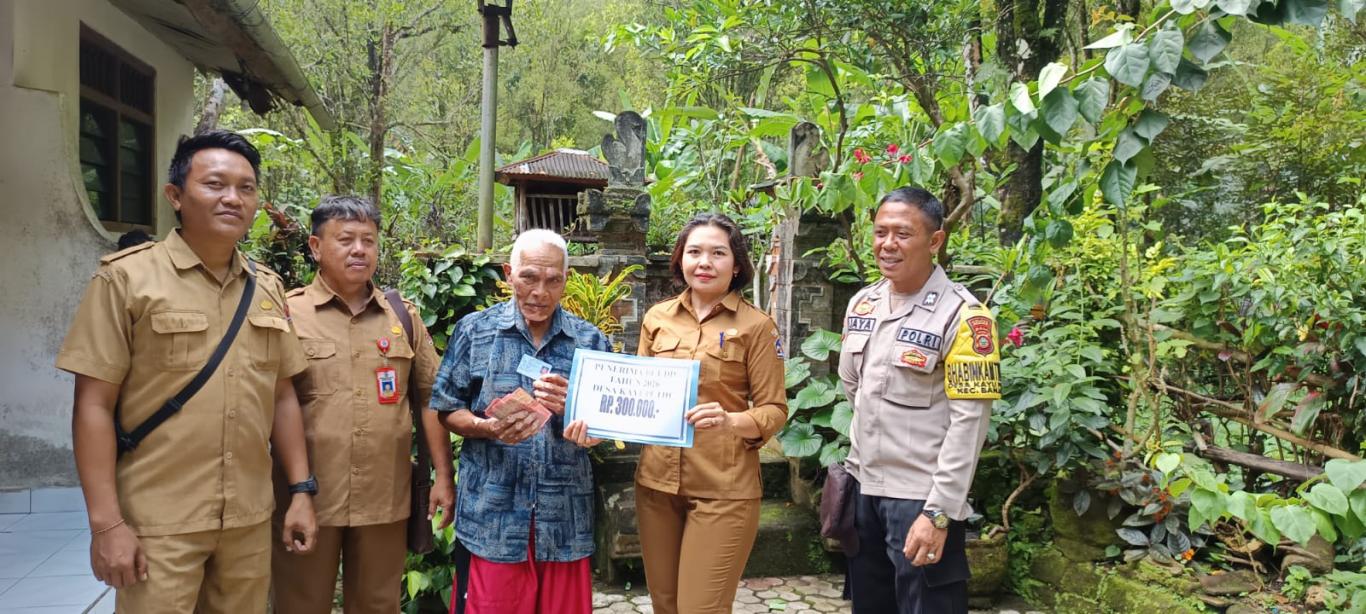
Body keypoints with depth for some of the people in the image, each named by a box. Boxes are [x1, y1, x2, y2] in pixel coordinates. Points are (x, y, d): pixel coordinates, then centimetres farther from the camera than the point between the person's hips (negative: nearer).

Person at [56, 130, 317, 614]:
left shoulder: (267, 289, 8)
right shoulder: (127, 278, -6)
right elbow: (94, 405, -8)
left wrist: (301, 491, 7)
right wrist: (106, 522, -13)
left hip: (250, 519, 5)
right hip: (158, 523, -4)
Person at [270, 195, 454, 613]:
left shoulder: (403, 316, 9)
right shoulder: (287, 313, -2)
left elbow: (430, 398, 11)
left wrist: (443, 477, 6)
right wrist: (292, 490, -4)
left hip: (386, 501, 3)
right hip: (308, 499, -2)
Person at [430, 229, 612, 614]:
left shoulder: (591, 341, 6)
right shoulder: (475, 331, 2)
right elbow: (448, 412, 4)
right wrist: (487, 428, -16)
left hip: (565, 516, 2)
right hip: (492, 514, -1)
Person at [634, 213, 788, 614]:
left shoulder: (756, 325, -6)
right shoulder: (657, 318, 6)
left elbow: (774, 410, -6)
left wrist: (729, 420, -24)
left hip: (724, 489, -4)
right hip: (656, 481, 4)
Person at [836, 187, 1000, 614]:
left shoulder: (962, 315, -14)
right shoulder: (861, 305, 6)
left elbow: (969, 421, -18)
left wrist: (939, 512, -21)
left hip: (921, 497, -6)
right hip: (864, 487, 7)